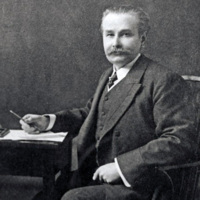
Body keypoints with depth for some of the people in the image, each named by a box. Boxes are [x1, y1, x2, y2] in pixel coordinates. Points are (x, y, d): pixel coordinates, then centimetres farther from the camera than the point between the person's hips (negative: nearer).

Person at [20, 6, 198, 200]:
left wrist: (121, 166, -23)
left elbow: (182, 141, -22)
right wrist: (47, 121, 7)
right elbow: (89, 114, 24)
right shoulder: (108, 76, 12)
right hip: (94, 175, 8)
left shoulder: (165, 81, -16)